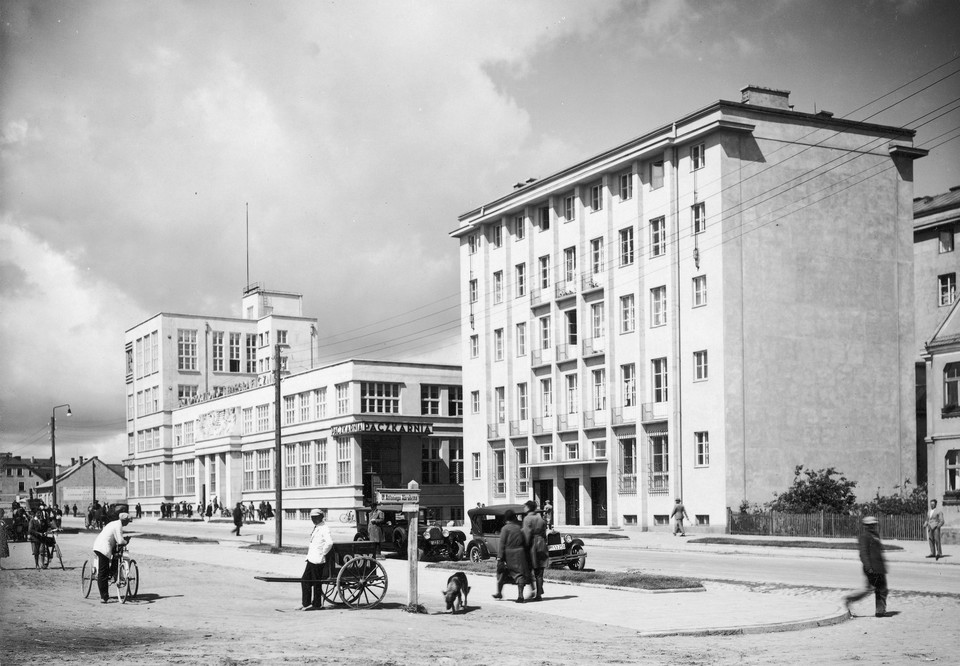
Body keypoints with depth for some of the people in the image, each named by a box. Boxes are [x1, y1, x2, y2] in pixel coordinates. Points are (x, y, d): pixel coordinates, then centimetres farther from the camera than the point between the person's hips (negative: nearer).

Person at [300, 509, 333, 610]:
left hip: (317, 560, -10)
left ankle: (316, 605, 6)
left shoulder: (324, 528, -14)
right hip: (311, 559, 10)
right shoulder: (316, 528, 16)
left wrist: (323, 553, -19)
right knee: (304, 580, 11)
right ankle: (305, 604, 18)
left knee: (316, 583, -2)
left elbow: (329, 542, -27)